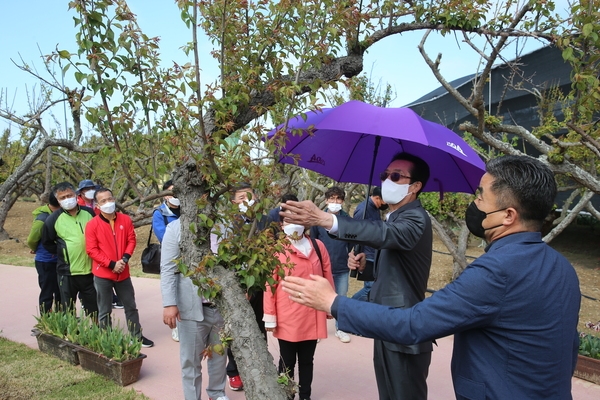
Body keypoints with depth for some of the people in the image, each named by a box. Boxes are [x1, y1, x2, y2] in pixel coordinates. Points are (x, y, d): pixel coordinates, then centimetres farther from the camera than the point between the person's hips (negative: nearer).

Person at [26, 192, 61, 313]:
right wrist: (37, 250, 8)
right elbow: (31, 240, -10)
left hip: (57, 260, 7)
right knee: (47, 294, 4)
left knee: (60, 292, 17)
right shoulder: (43, 219, -21)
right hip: (46, 262, -7)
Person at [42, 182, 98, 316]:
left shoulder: (89, 213, -1)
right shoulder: (53, 219, -7)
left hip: (89, 270, 2)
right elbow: (47, 242, 6)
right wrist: (61, 253, 2)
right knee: (68, 309, 10)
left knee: (94, 307, 15)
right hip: (67, 272, -2)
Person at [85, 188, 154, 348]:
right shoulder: (92, 225, -9)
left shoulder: (125, 219, 0)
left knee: (131, 306, 14)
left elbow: (131, 240, 3)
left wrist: (125, 258, -12)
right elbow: (91, 250, -11)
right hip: (102, 274, -3)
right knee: (104, 311, 8)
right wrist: (111, 264, -16)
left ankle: (137, 336, 27)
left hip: (123, 272, 3)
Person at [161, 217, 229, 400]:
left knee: (220, 355, 18)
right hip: (192, 308, -2)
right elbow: (168, 269, -7)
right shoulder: (176, 228, -3)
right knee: (191, 359, 10)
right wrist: (169, 304, -14)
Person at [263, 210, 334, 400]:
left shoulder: (318, 246, 2)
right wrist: (270, 317, -5)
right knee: (287, 362, 11)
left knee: (307, 360, 17)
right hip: (287, 318, -3)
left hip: (313, 316, 3)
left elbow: (328, 278, 9)